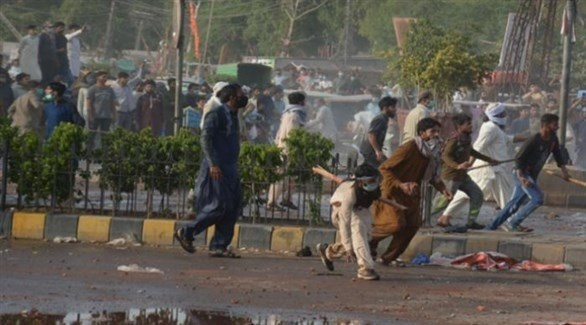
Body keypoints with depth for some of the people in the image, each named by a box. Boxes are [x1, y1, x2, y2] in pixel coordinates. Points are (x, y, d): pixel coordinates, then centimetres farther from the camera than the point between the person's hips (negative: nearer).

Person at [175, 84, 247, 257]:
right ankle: (186, 233, -1)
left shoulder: (232, 116, 18)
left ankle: (219, 246, 5)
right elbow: (205, 139, -16)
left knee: (232, 209, 2)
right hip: (216, 169, -9)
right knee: (219, 206, -13)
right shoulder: (216, 114, -9)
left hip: (230, 170, 9)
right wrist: (212, 164, -23)